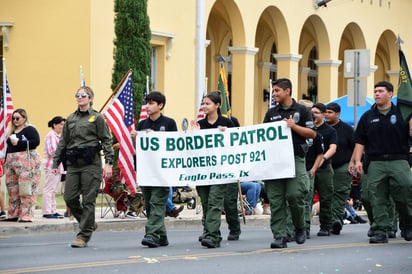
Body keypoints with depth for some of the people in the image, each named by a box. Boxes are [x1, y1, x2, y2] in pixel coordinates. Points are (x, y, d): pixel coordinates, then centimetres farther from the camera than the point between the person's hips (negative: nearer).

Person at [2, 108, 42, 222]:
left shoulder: (30, 129, -4)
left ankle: (26, 216, -12)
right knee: (12, 189, 7)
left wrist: (18, 142, -16)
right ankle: (13, 214, 13)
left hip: (26, 161, -8)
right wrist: (6, 160, 19)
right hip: (12, 161, 8)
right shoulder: (12, 131, 21)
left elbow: (35, 142, -18)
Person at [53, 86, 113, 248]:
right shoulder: (71, 119, 15)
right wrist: (55, 163, 13)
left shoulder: (97, 118, 1)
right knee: (69, 198, 0)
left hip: (91, 163, -5)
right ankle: (89, 224, 21)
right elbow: (63, 142, 19)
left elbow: (106, 141, -2)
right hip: (73, 164, 5)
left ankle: (84, 235, 1)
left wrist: (108, 163, -11)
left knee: (88, 200, -4)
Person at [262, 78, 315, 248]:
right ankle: (279, 236, -2)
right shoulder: (271, 113, 16)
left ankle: (300, 228, 13)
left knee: (294, 196, -12)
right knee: (275, 200, -3)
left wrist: (294, 126, -9)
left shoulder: (301, 111, 5)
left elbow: (312, 133, 2)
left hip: (295, 158, -4)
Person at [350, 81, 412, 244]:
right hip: (376, 164, 2)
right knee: (377, 199, -3)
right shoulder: (368, 117, 14)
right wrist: (357, 160, 2)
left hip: (399, 161, -2)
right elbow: (360, 141, 13)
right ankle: (380, 231, 1)